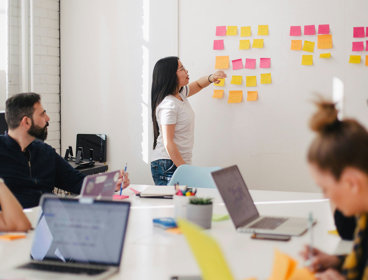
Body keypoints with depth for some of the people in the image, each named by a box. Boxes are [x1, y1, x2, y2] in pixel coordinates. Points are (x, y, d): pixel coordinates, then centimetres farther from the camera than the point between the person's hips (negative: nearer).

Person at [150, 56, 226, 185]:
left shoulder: (180, 94, 10)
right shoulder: (168, 105, -18)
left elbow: (197, 85, 31)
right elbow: (168, 143, -20)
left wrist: (211, 78, 7)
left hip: (180, 163, 9)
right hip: (168, 166, -9)